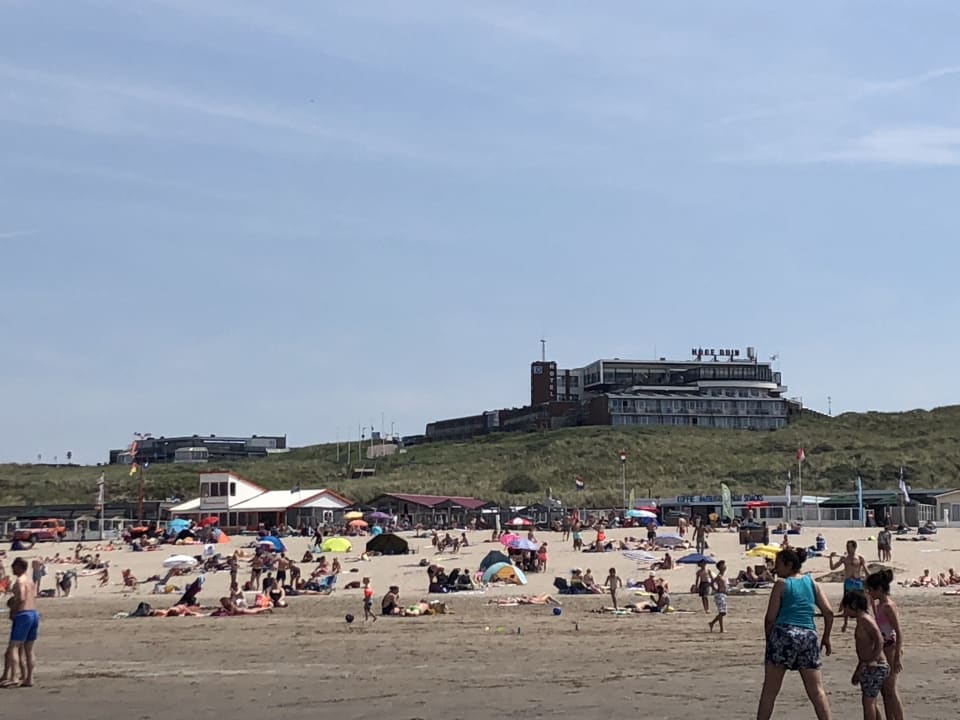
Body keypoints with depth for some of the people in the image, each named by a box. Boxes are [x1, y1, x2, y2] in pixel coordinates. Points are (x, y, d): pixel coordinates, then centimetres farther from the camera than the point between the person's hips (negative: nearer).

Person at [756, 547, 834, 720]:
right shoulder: (812, 582, 13)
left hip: (784, 634, -4)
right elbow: (829, 612, 9)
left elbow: (770, 618, -3)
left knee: (769, 690, 4)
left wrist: (769, 639, 11)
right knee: (817, 692, 6)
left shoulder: (781, 583, 1)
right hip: (809, 636, 4)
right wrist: (826, 637, 19)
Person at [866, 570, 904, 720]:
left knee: (890, 690, -6)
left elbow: (899, 632, -21)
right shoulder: (878, 605, 11)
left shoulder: (888, 606, -16)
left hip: (890, 650, -9)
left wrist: (897, 657, -24)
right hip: (881, 651, 9)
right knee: (884, 690, 12)